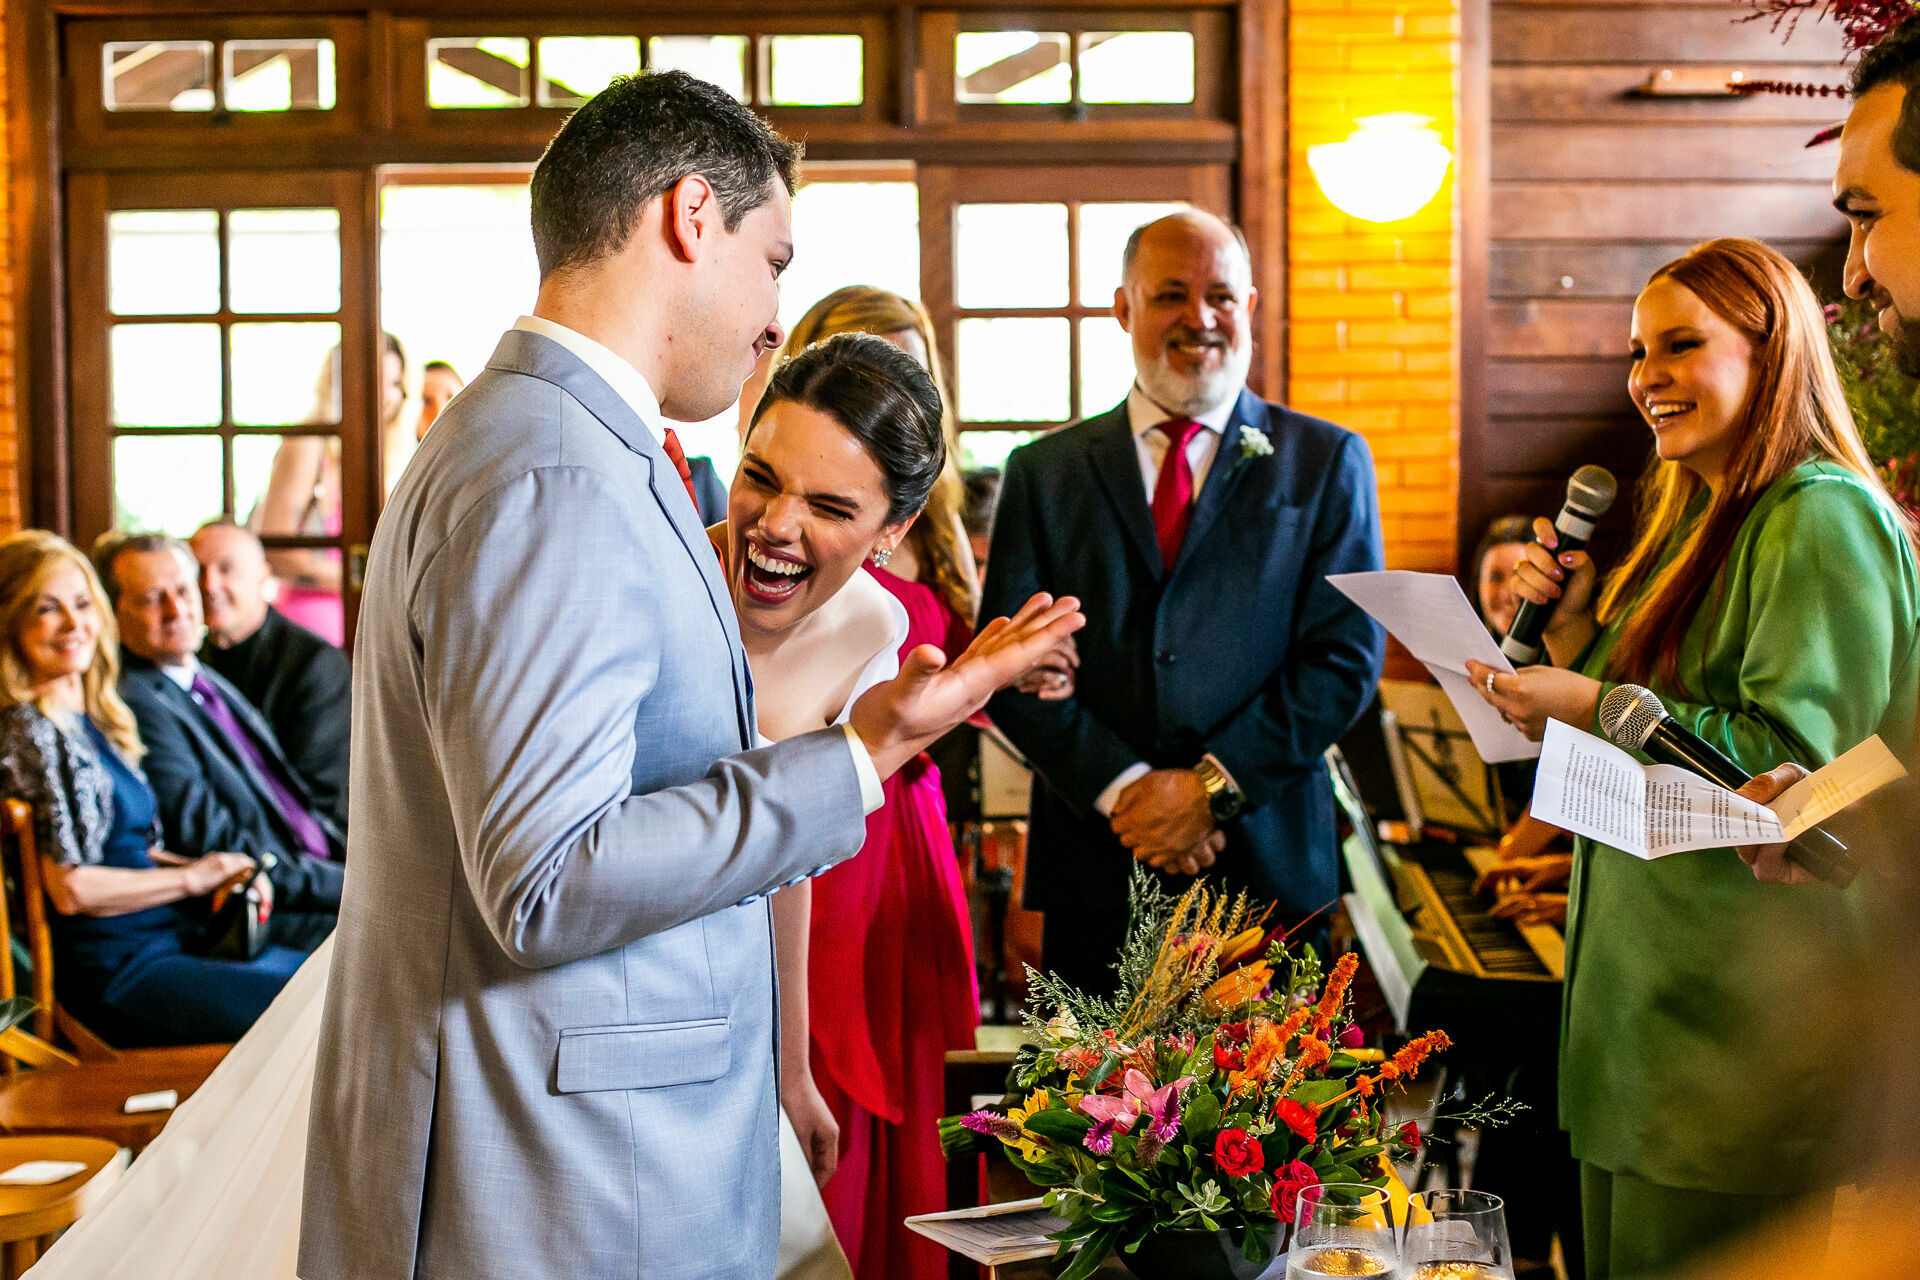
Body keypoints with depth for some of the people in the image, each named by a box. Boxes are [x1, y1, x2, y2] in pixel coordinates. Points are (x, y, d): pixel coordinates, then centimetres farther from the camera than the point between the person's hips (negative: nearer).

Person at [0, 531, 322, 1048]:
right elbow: (71, 887, -18)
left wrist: (221, 874, 1)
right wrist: (193, 877, -8)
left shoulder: (95, 716, 14)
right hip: (116, 972, -9)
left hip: (179, 933, 9)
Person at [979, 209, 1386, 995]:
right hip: (1095, 869, 1)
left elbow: (1348, 653, -1)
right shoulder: (1045, 472, 9)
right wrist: (1122, 787, -11)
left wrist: (1214, 784, -10)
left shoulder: (1326, 462, 7)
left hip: (1268, 868, 0)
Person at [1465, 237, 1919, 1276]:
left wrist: (1597, 708, -20)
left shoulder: (1820, 518, -14)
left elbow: (1800, 761, -22)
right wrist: (1577, 632, 5)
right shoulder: (1700, 521, 17)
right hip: (1646, 996, 9)